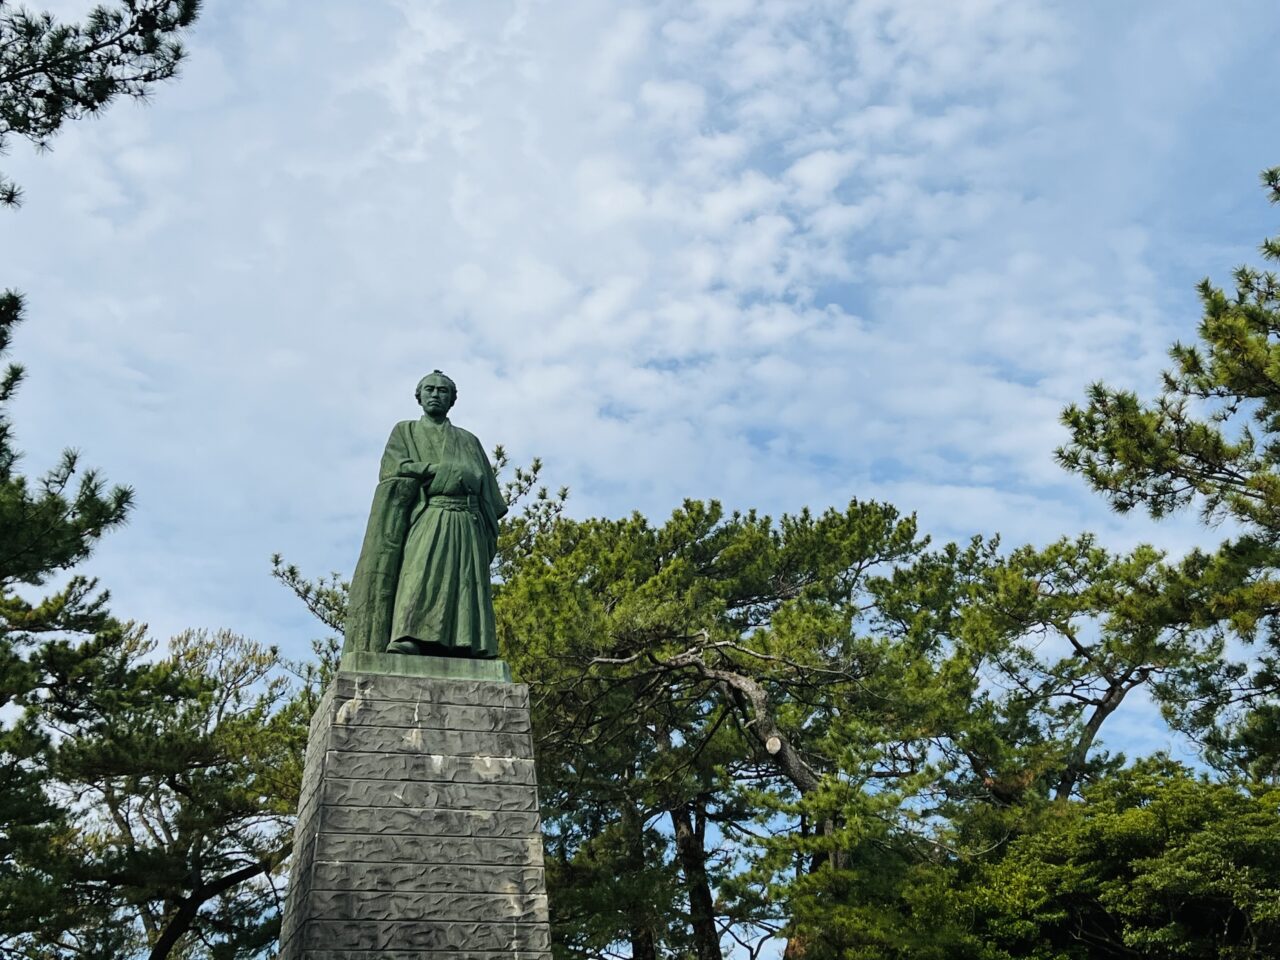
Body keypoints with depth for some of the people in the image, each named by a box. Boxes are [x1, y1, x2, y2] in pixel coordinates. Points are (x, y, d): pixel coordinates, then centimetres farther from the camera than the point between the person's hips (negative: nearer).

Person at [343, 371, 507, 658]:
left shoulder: (469, 441, 28)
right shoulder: (405, 431, 22)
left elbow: (488, 492, 20)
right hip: (425, 523, -2)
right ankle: (403, 647, -40)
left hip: (466, 526, 3)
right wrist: (443, 471, -5)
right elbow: (396, 470, 3)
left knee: (462, 594, -12)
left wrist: (489, 536, 4)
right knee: (418, 582, -25)